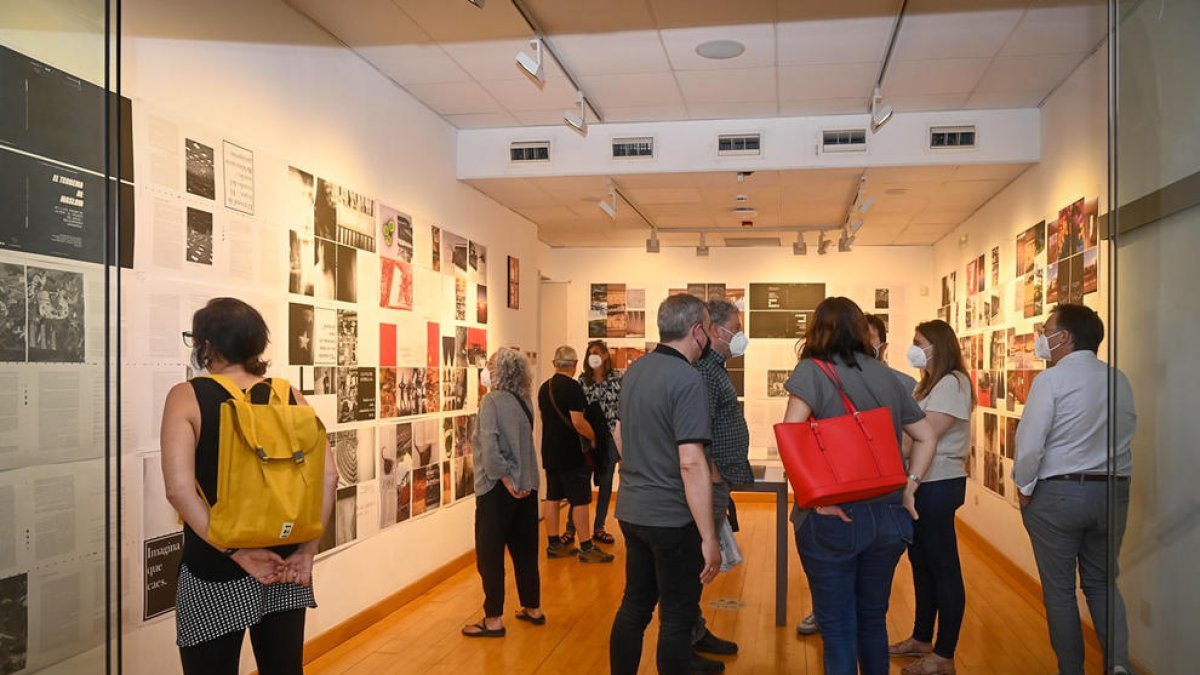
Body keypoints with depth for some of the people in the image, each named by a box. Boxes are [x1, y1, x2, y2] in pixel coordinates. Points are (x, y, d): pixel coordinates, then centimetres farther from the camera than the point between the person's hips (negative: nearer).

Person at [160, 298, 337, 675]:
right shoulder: (288, 395, 1)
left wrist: (236, 552, -16)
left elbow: (179, 489, -18)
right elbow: (328, 475, -5)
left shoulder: (187, 397, -7)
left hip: (216, 571, -3)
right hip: (285, 561, 4)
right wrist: (307, 549, -3)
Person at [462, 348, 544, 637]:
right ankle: (533, 608, 27)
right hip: (526, 487, 7)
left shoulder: (492, 400, -14)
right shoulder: (524, 401, 5)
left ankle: (493, 620, 10)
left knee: (490, 554, 4)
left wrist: (506, 480, -16)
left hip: (498, 489, -6)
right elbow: (523, 443, 10)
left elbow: (489, 446, -21)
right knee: (525, 549, 16)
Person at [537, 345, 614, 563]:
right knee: (580, 500, -2)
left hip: (549, 451, 8)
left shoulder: (544, 388, 8)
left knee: (552, 497, 12)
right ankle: (586, 548, 2)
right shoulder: (573, 387, -17)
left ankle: (554, 544, 19)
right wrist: (593, 437, -6)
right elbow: (578, 422, -21)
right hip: (570, 453, -8)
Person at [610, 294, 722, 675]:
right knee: (677, 618, 6)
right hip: (672, 518, -8)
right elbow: (691, 463, -24)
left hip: (631, 511, 8)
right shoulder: (687, 379, -19)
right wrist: (709, 538, -21)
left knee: (633, 607, 19)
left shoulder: (634, 371, 6)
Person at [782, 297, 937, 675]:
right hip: (889, 516, 5)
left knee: (838, 628, 5)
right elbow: (926, 437, 16)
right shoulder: (887, 377, 9)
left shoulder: (812, 371, -6)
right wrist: (910, 487, 13)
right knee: (873, 619, 20)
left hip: (834, 518, -5)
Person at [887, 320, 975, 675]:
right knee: (921, 562, 17)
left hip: (938, 484, -10)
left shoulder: (953, 383, -13)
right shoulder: (929, 383, 17)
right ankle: (922, 638, 31)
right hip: (921, 484, 10)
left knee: (943, 567, 0)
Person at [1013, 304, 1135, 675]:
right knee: (1102, 582, 18)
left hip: (1056, 493, -5)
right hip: (1113, 492, 5)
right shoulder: (1120, 380, 2)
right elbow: (1128, 431, 8)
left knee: (1059, 589, 8)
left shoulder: (1050, 380, -14)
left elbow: (1030, 442, -15)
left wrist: (1024, 487, -1)